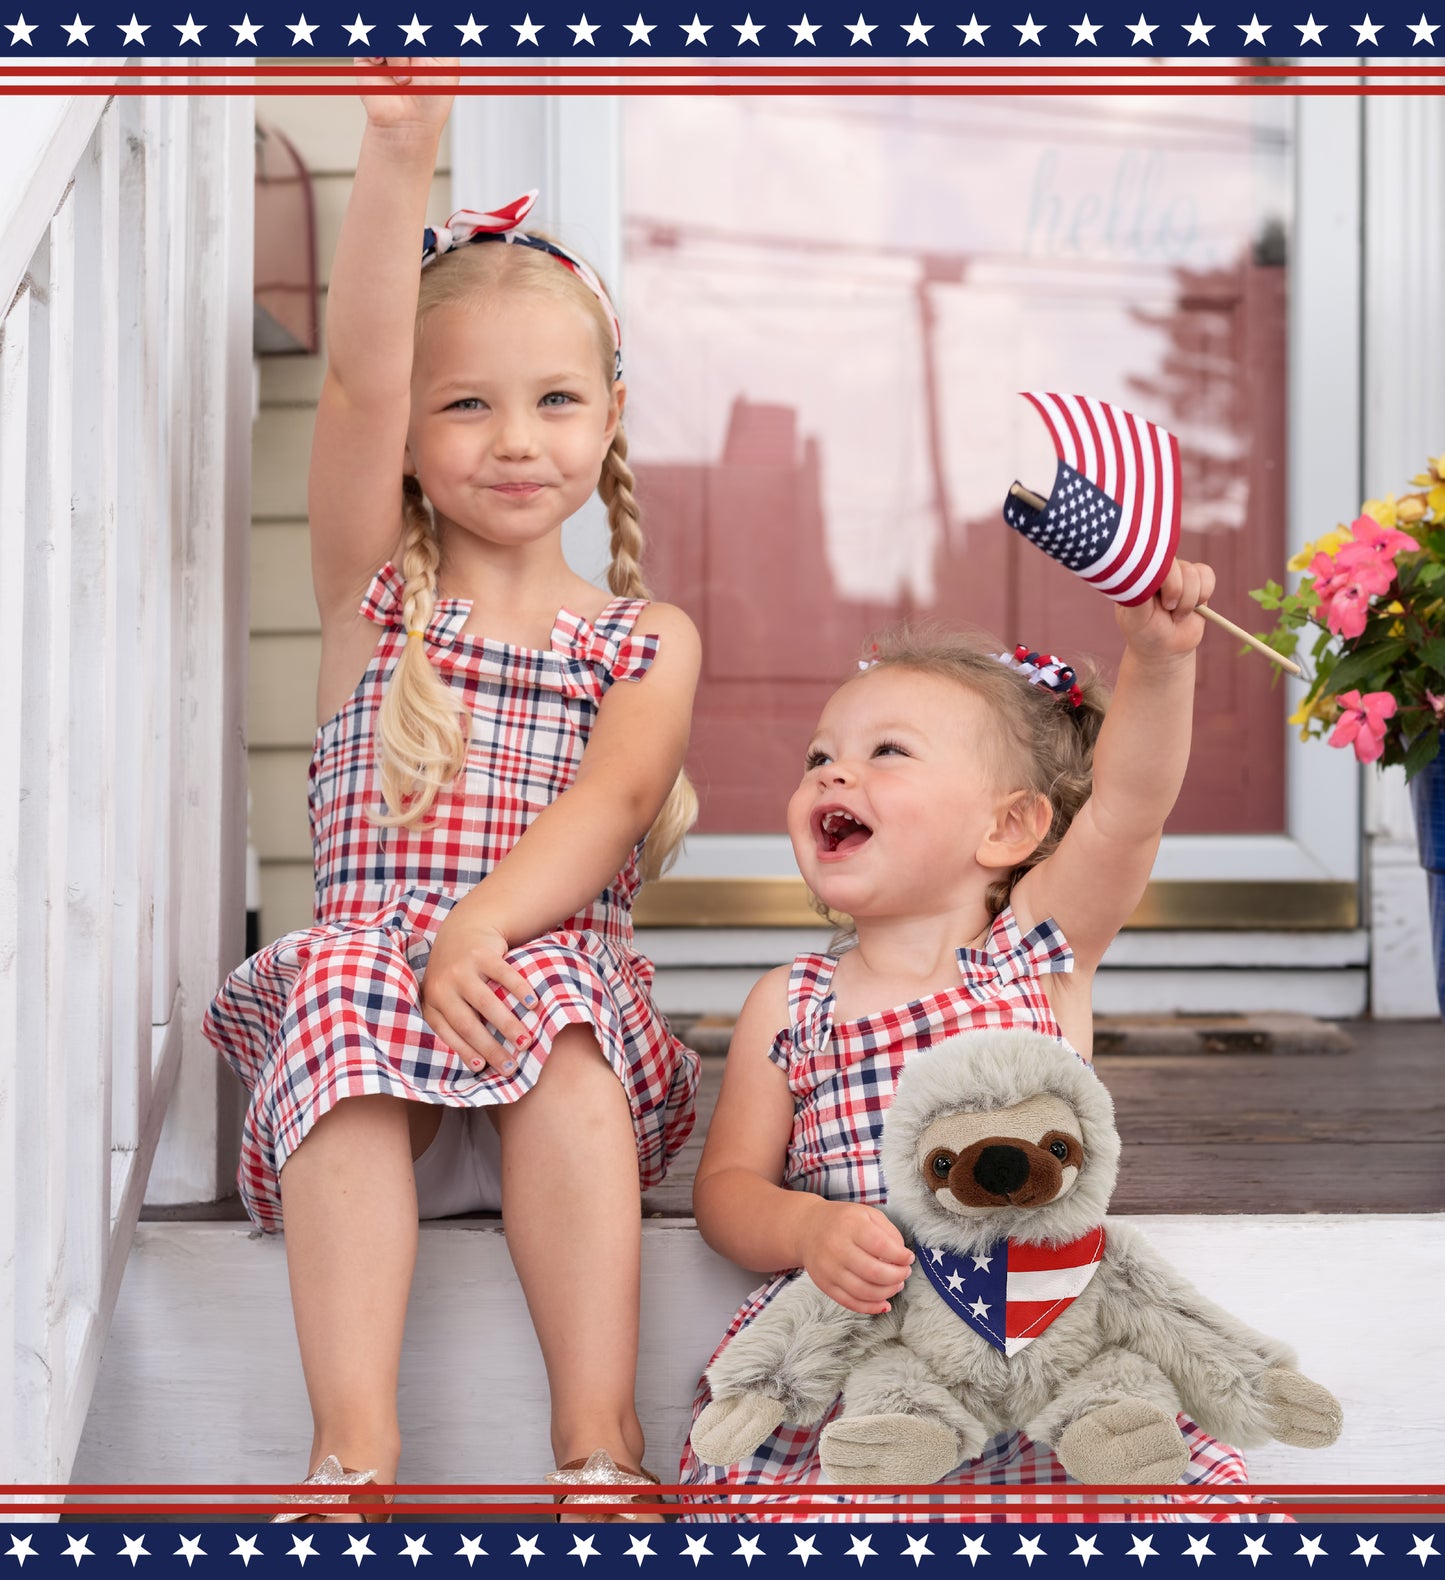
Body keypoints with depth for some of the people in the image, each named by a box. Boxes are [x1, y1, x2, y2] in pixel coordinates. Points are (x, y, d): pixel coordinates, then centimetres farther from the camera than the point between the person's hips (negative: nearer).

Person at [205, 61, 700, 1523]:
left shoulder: (649, 636, 12)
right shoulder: (373, 589, 11)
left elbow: (613, 798, -7)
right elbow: (357, 382, -5)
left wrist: (483, 927, -26)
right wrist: (399, 151, -18)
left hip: (559, 975, 0)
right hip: (373, 963, 0)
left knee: (555, 1006, -33)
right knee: (344, 989, -33)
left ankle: (598, 1432, -35)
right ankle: (353, 1441, -39)